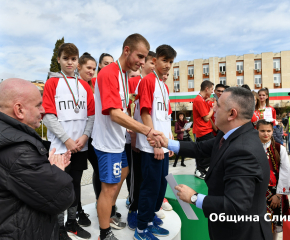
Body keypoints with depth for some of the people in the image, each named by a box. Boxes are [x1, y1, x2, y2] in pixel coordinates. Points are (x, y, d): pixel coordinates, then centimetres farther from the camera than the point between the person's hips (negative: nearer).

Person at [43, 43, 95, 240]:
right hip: (60, 146, -3)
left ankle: (72, 221, 31)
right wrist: (67, 139, -14)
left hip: (81, 147, 4)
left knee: (76, 184, 14)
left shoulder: (85, 86, 9)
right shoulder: (52, 83, -1)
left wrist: (84, 136, -9)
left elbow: (91, 114, 5)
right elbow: (48, 115, -8)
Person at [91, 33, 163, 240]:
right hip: (108, 142, -10)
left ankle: (110, 215, 45)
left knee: (122, 175, 24)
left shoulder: (125, 74, 9)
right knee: (110, 187, 0)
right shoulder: (108, 73, -20)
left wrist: (134, 133, 14)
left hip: (119, 139, 10)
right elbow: (115, 114, -30)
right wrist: (148, 131, -34)